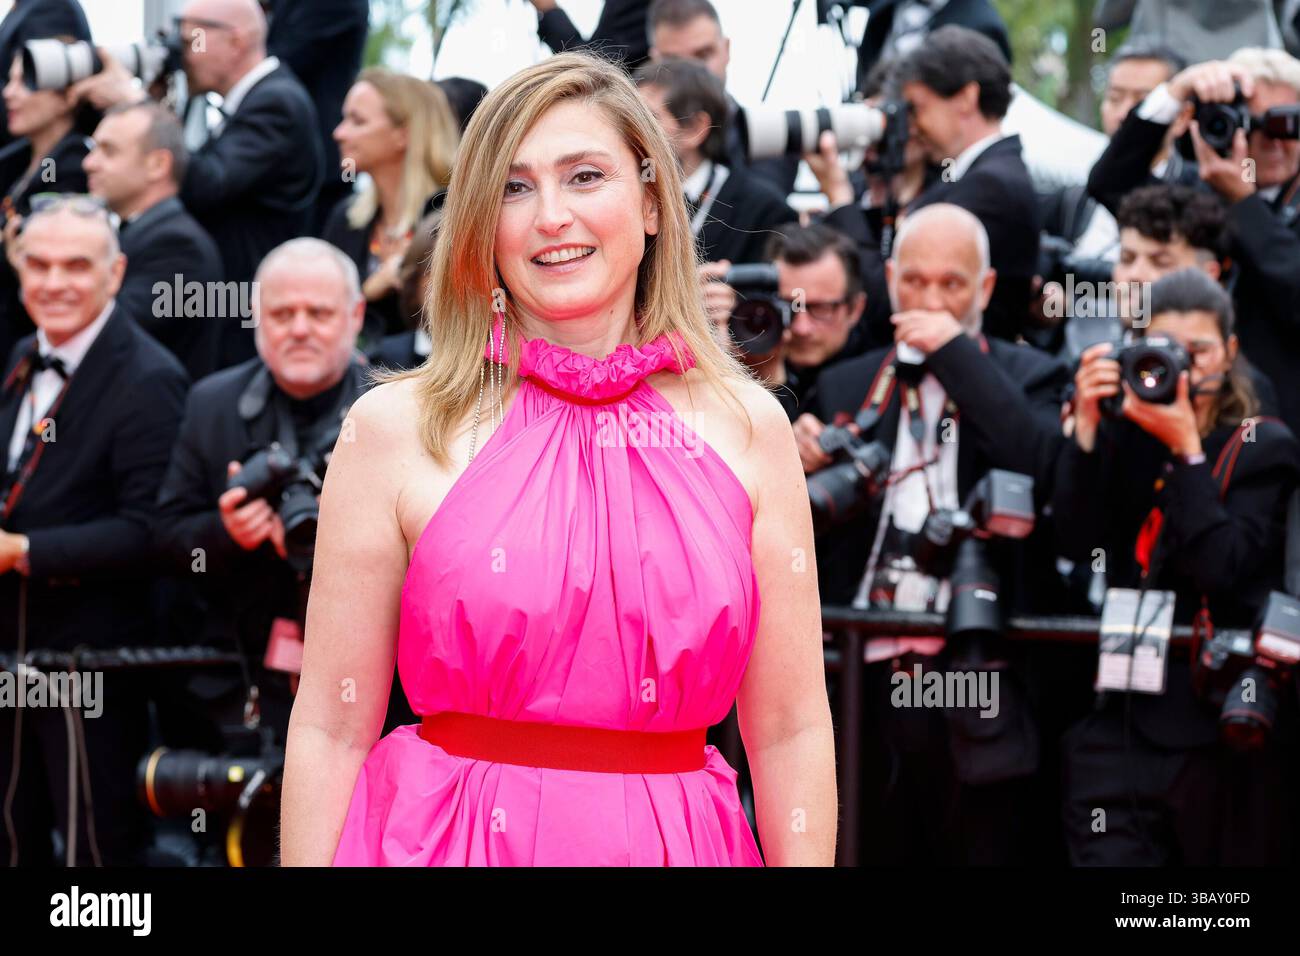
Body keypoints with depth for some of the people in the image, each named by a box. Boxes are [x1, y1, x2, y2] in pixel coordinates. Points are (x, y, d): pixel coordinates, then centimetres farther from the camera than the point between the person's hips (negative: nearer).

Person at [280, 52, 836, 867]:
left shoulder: (745, 426, 0)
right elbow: (331, 730, -5)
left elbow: (791, 732, 1)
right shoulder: (400, 428, -5)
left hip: (678, 844, 2)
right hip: (447, 838, -2)